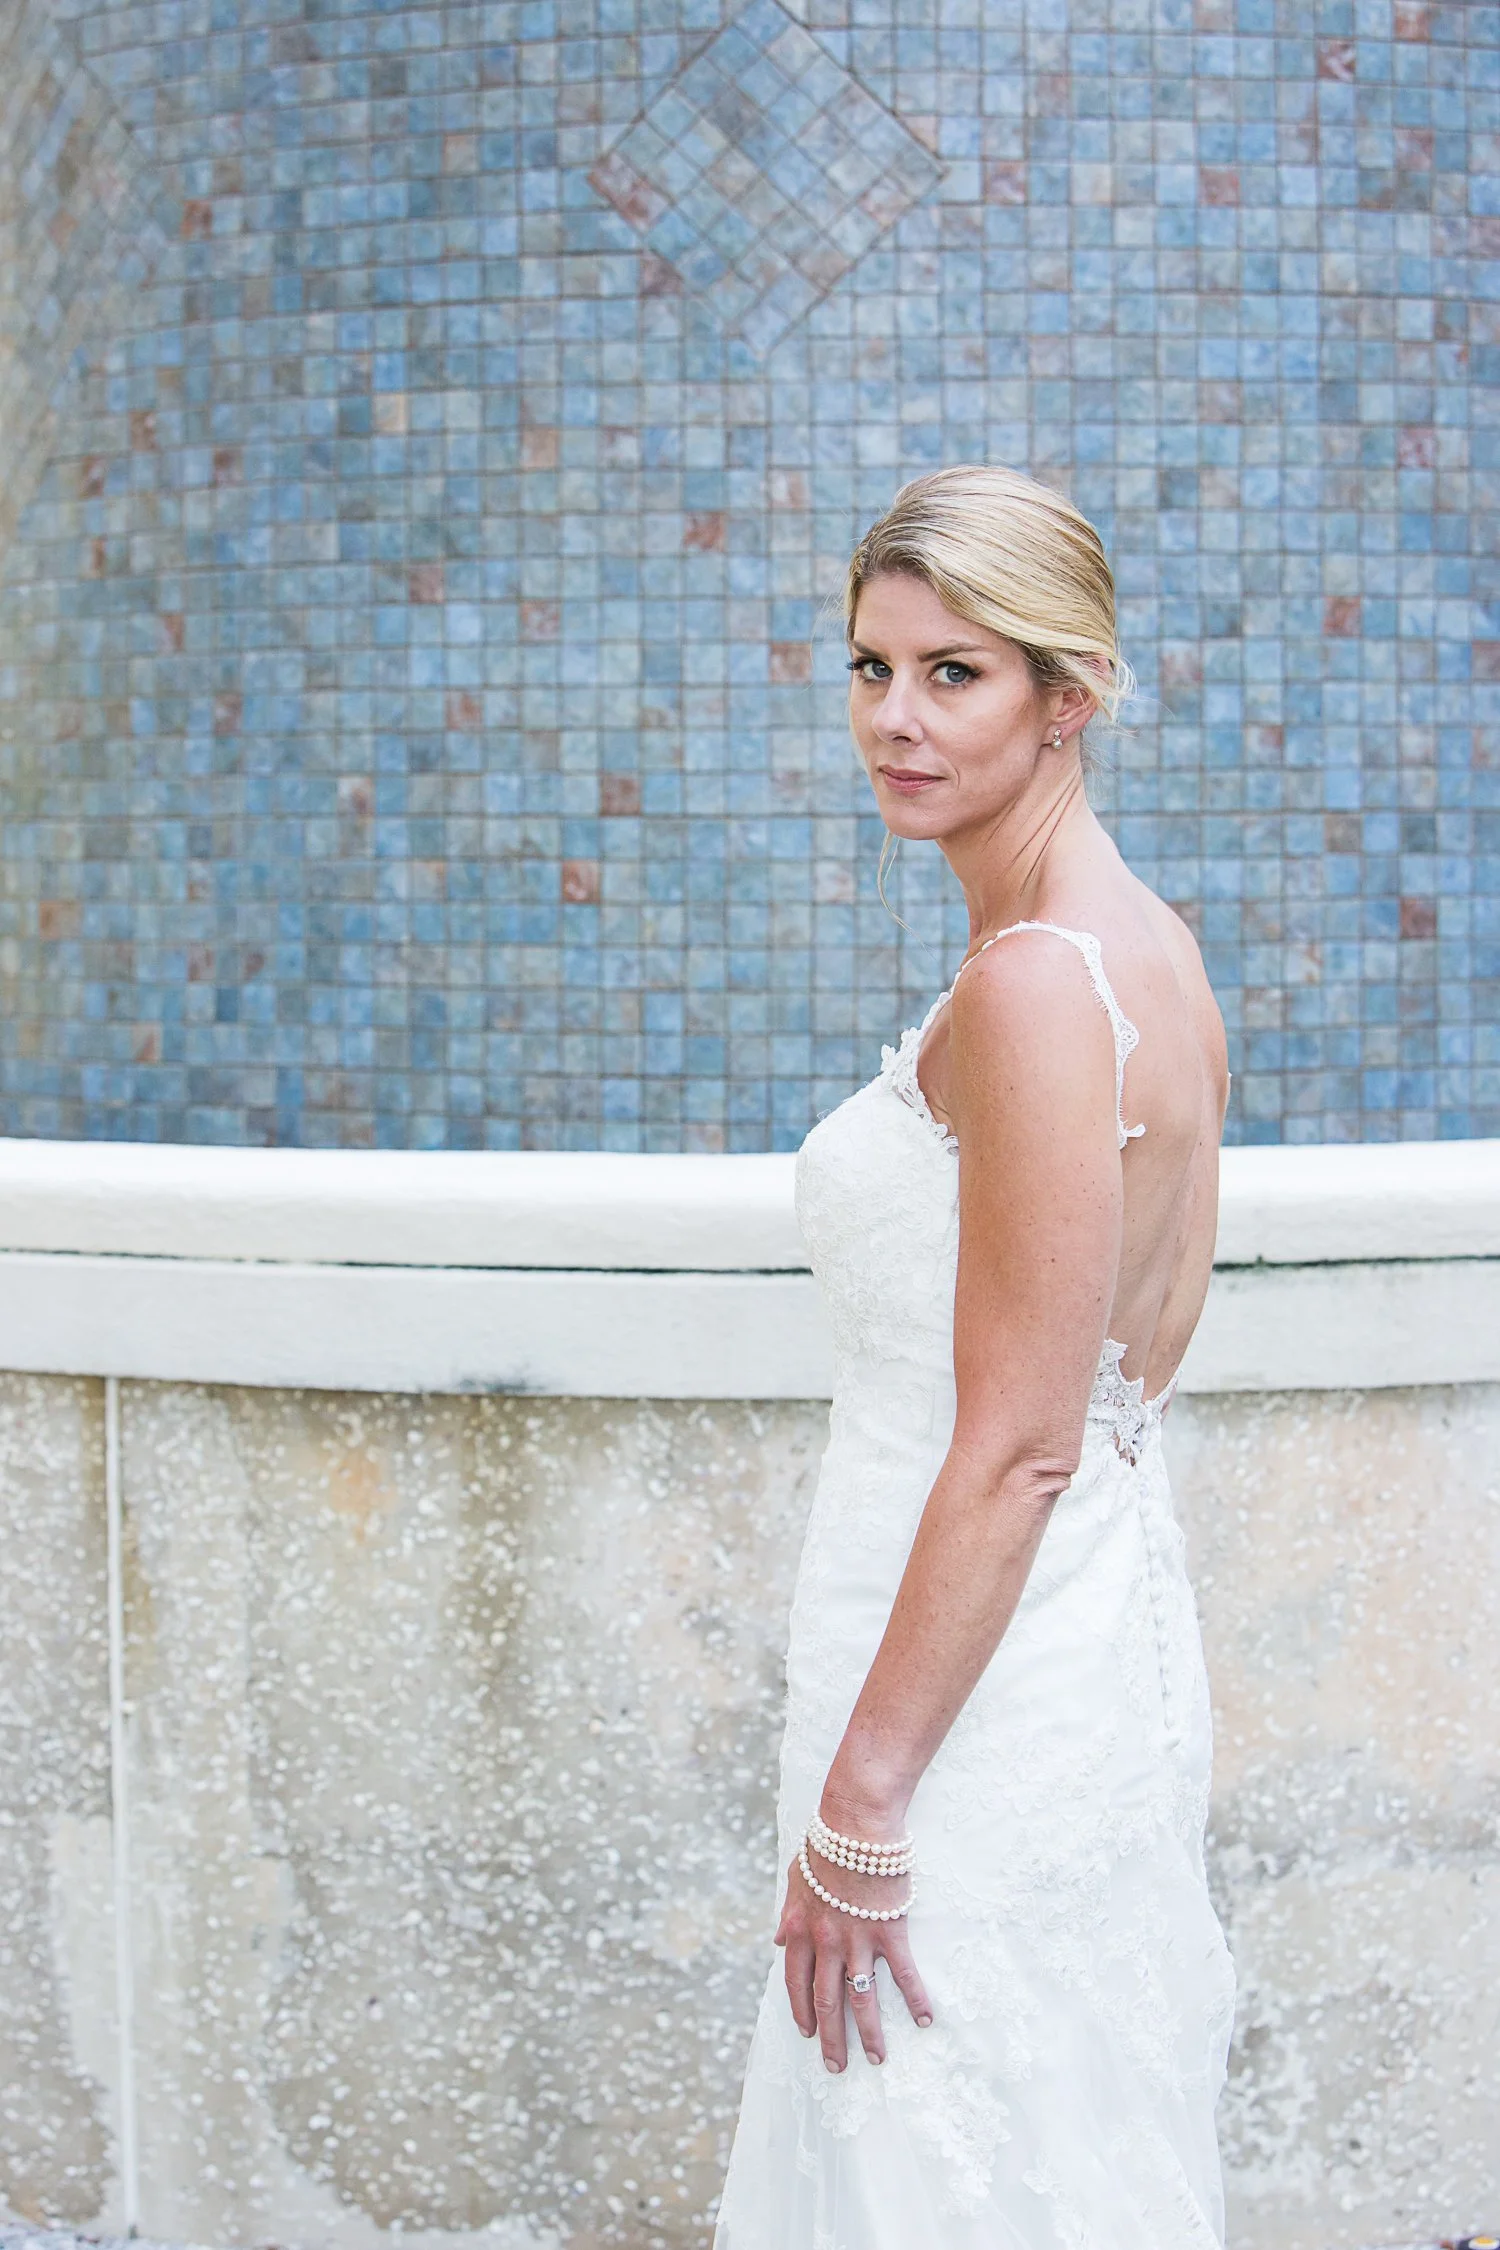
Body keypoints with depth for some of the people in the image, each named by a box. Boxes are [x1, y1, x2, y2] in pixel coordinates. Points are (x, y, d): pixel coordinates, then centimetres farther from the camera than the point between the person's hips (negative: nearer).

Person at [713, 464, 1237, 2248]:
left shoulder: (1032, 988, -21)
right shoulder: (1149, 950, 9)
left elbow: (1017, 1450, -22)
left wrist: (857, 1810, -19)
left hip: (980, 1680, -10)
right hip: (1110, 1626, 10)